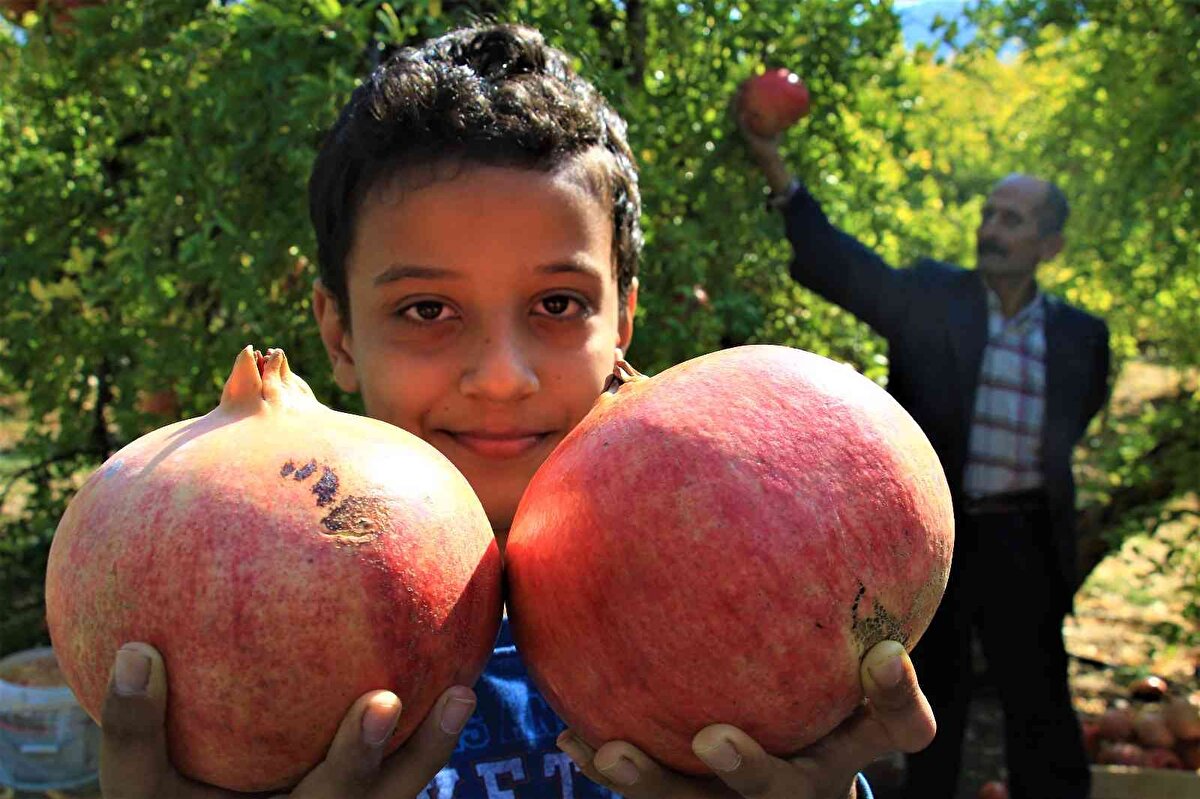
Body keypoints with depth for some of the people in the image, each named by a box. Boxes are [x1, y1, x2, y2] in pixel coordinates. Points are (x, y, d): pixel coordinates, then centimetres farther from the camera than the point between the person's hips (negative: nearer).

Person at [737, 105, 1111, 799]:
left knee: (1042, 715, 11)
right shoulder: (928, 298, -5)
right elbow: (840, 267, -18)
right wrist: (780, 177, -28)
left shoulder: (1080, 335, 2)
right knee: (934, 703, 15)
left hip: (1024, 544, 2)